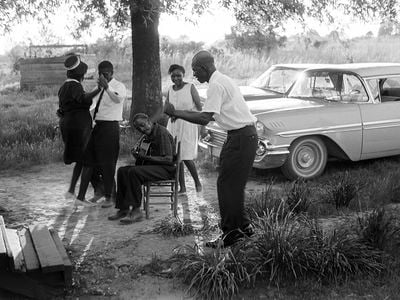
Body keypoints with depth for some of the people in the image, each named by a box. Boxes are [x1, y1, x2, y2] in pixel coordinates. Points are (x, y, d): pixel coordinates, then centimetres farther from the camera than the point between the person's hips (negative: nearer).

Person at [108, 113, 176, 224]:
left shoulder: (162, 133, -14)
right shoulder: (149, 135, 15)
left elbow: (168, 159, -21)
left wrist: (145, 157, -23)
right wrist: (139, 155, 0)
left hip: (166, 169, -9)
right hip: (152, 166, 9)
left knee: (134, 172, -29)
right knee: (122, 170, -3)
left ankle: (135, 211, -24)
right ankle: (123, 209, -5)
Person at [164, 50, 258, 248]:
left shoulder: (216, 84, -16)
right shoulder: (222, 80, 17)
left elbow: (204, 119, -24)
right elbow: (212, 115, 19)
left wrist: (176, 113, -16)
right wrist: (184, 113, 12)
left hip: (241, 138, -10)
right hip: (244, 135, 10)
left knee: (227, 185, -5)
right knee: (233, 185, 16)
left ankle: (231, 232, 2)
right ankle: (243, 226, 25)